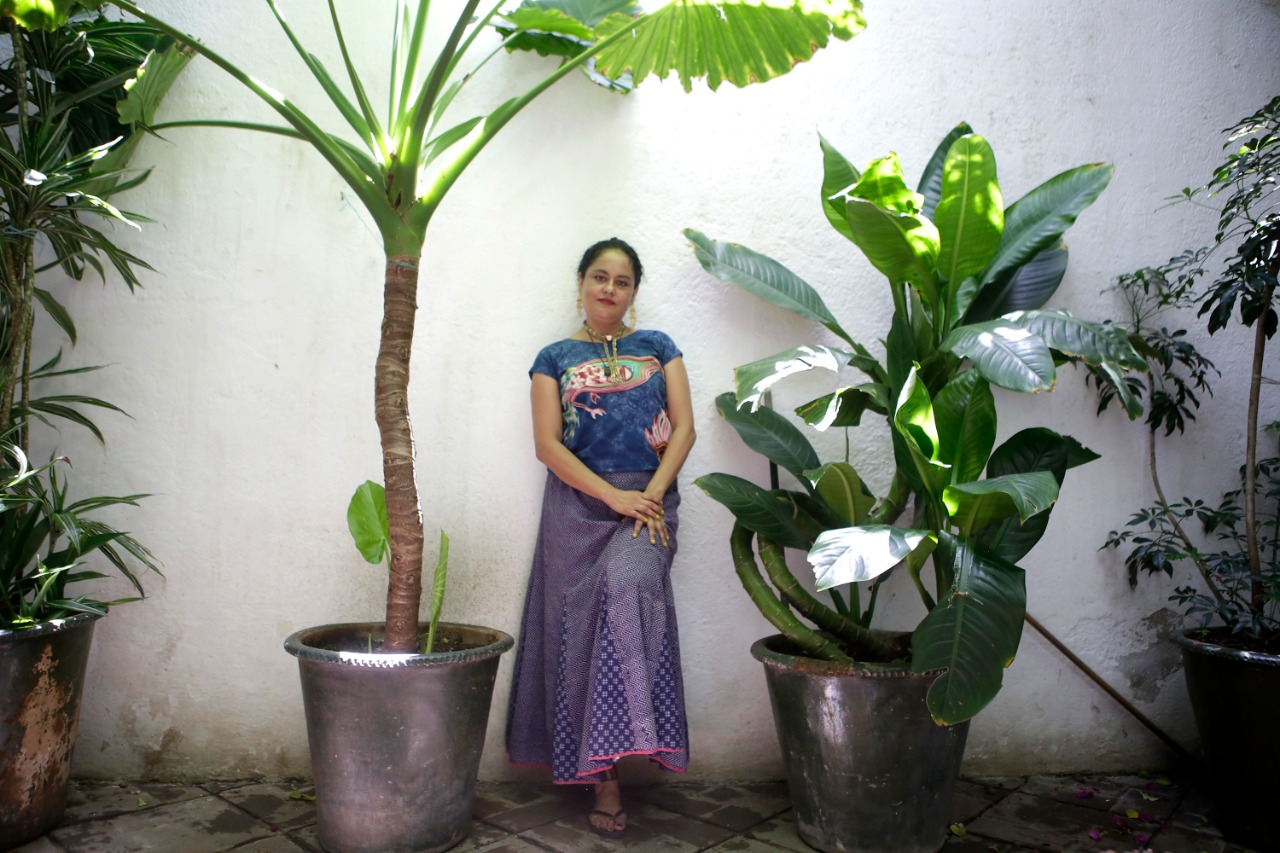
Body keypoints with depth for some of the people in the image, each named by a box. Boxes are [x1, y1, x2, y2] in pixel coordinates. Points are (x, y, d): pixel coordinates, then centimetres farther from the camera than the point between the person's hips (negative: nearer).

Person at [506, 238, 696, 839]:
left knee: (627, 582, -28)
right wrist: (615, 497, -11)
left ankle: (611, 761, -22)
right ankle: (602, 777, 6)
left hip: (649, 499, 0)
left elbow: (684, 428, 5)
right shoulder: (555, 358, 10)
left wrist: (651, 495, -11)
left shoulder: (658, 349, 13)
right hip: (578, 505, 1)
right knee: (580, 629, -3)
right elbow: (547, 443, 0)